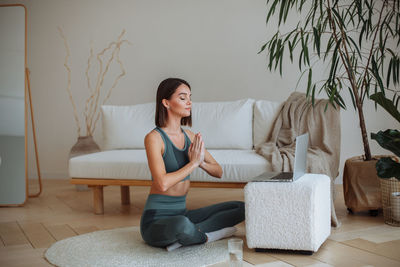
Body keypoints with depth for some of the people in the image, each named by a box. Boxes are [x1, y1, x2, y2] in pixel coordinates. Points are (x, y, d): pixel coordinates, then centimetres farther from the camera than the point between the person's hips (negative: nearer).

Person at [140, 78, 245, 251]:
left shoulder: (189, 136, 8)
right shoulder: (154, 138, -13)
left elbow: (218, 172, 9)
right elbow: (162, 183, -26)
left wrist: (201, 162, -12)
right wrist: (193, 163, -17)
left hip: (181, 215, 8)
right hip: (156, 220, -7)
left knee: (241, 208, -1)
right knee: (182, 225, -41)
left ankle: (183, 237, -12)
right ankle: (207, 235, -8)